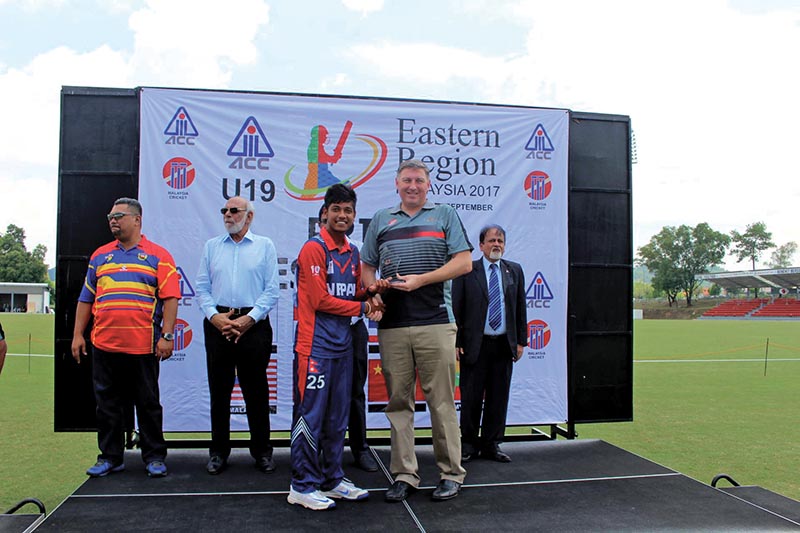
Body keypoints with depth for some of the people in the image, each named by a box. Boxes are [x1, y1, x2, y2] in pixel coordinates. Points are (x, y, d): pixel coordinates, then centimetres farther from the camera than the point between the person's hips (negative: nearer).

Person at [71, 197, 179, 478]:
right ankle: (110, 457, 21)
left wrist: (167, 335, -13)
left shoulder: (158, 256, 2)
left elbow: (170, 298, -5)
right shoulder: (100, 255, 14)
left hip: (144, 346, -4)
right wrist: (78, 335, 10)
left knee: (148, 403, 5)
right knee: (107, 403, 10)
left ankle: (154, 457, 15)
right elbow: (86, 299, 16)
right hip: (104, 345, 4)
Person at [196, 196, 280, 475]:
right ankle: (218, 452, 17)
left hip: (254, 324, -2)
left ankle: (262, 451, 14)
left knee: (256, 390, 3)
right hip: (217, 324, 2)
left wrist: (249, 319, -12)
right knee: (219, 390, 7)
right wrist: (215, 316, -8)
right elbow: (202, 287, 8)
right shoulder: (211, 246, 14)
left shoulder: (265, 246, 6)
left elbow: (271, 290, -1)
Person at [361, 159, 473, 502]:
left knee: (442, 400, 0)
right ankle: (404, 475, 14)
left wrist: (420, 280, -9)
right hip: (392, 325, 3)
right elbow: (367, 268, 19)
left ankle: (451, 474, 11)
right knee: (398, 401, 5)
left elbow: (464, 263, 0)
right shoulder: (381, 220, 18)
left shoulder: (445, 215, 9)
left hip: (435, 322, -3)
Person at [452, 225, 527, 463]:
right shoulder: (466, 270, 0)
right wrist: (457, 342, -7)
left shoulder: (515, 271, 10)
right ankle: (469, 445, 16)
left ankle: (491, 445, 19)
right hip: (475, 345, -3)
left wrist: (520, 341, 6)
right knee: (471, 397, 3)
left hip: (504, 345, 3)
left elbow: (521, 308, 12)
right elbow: (456, 309, -2)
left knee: (499, 397, 8)